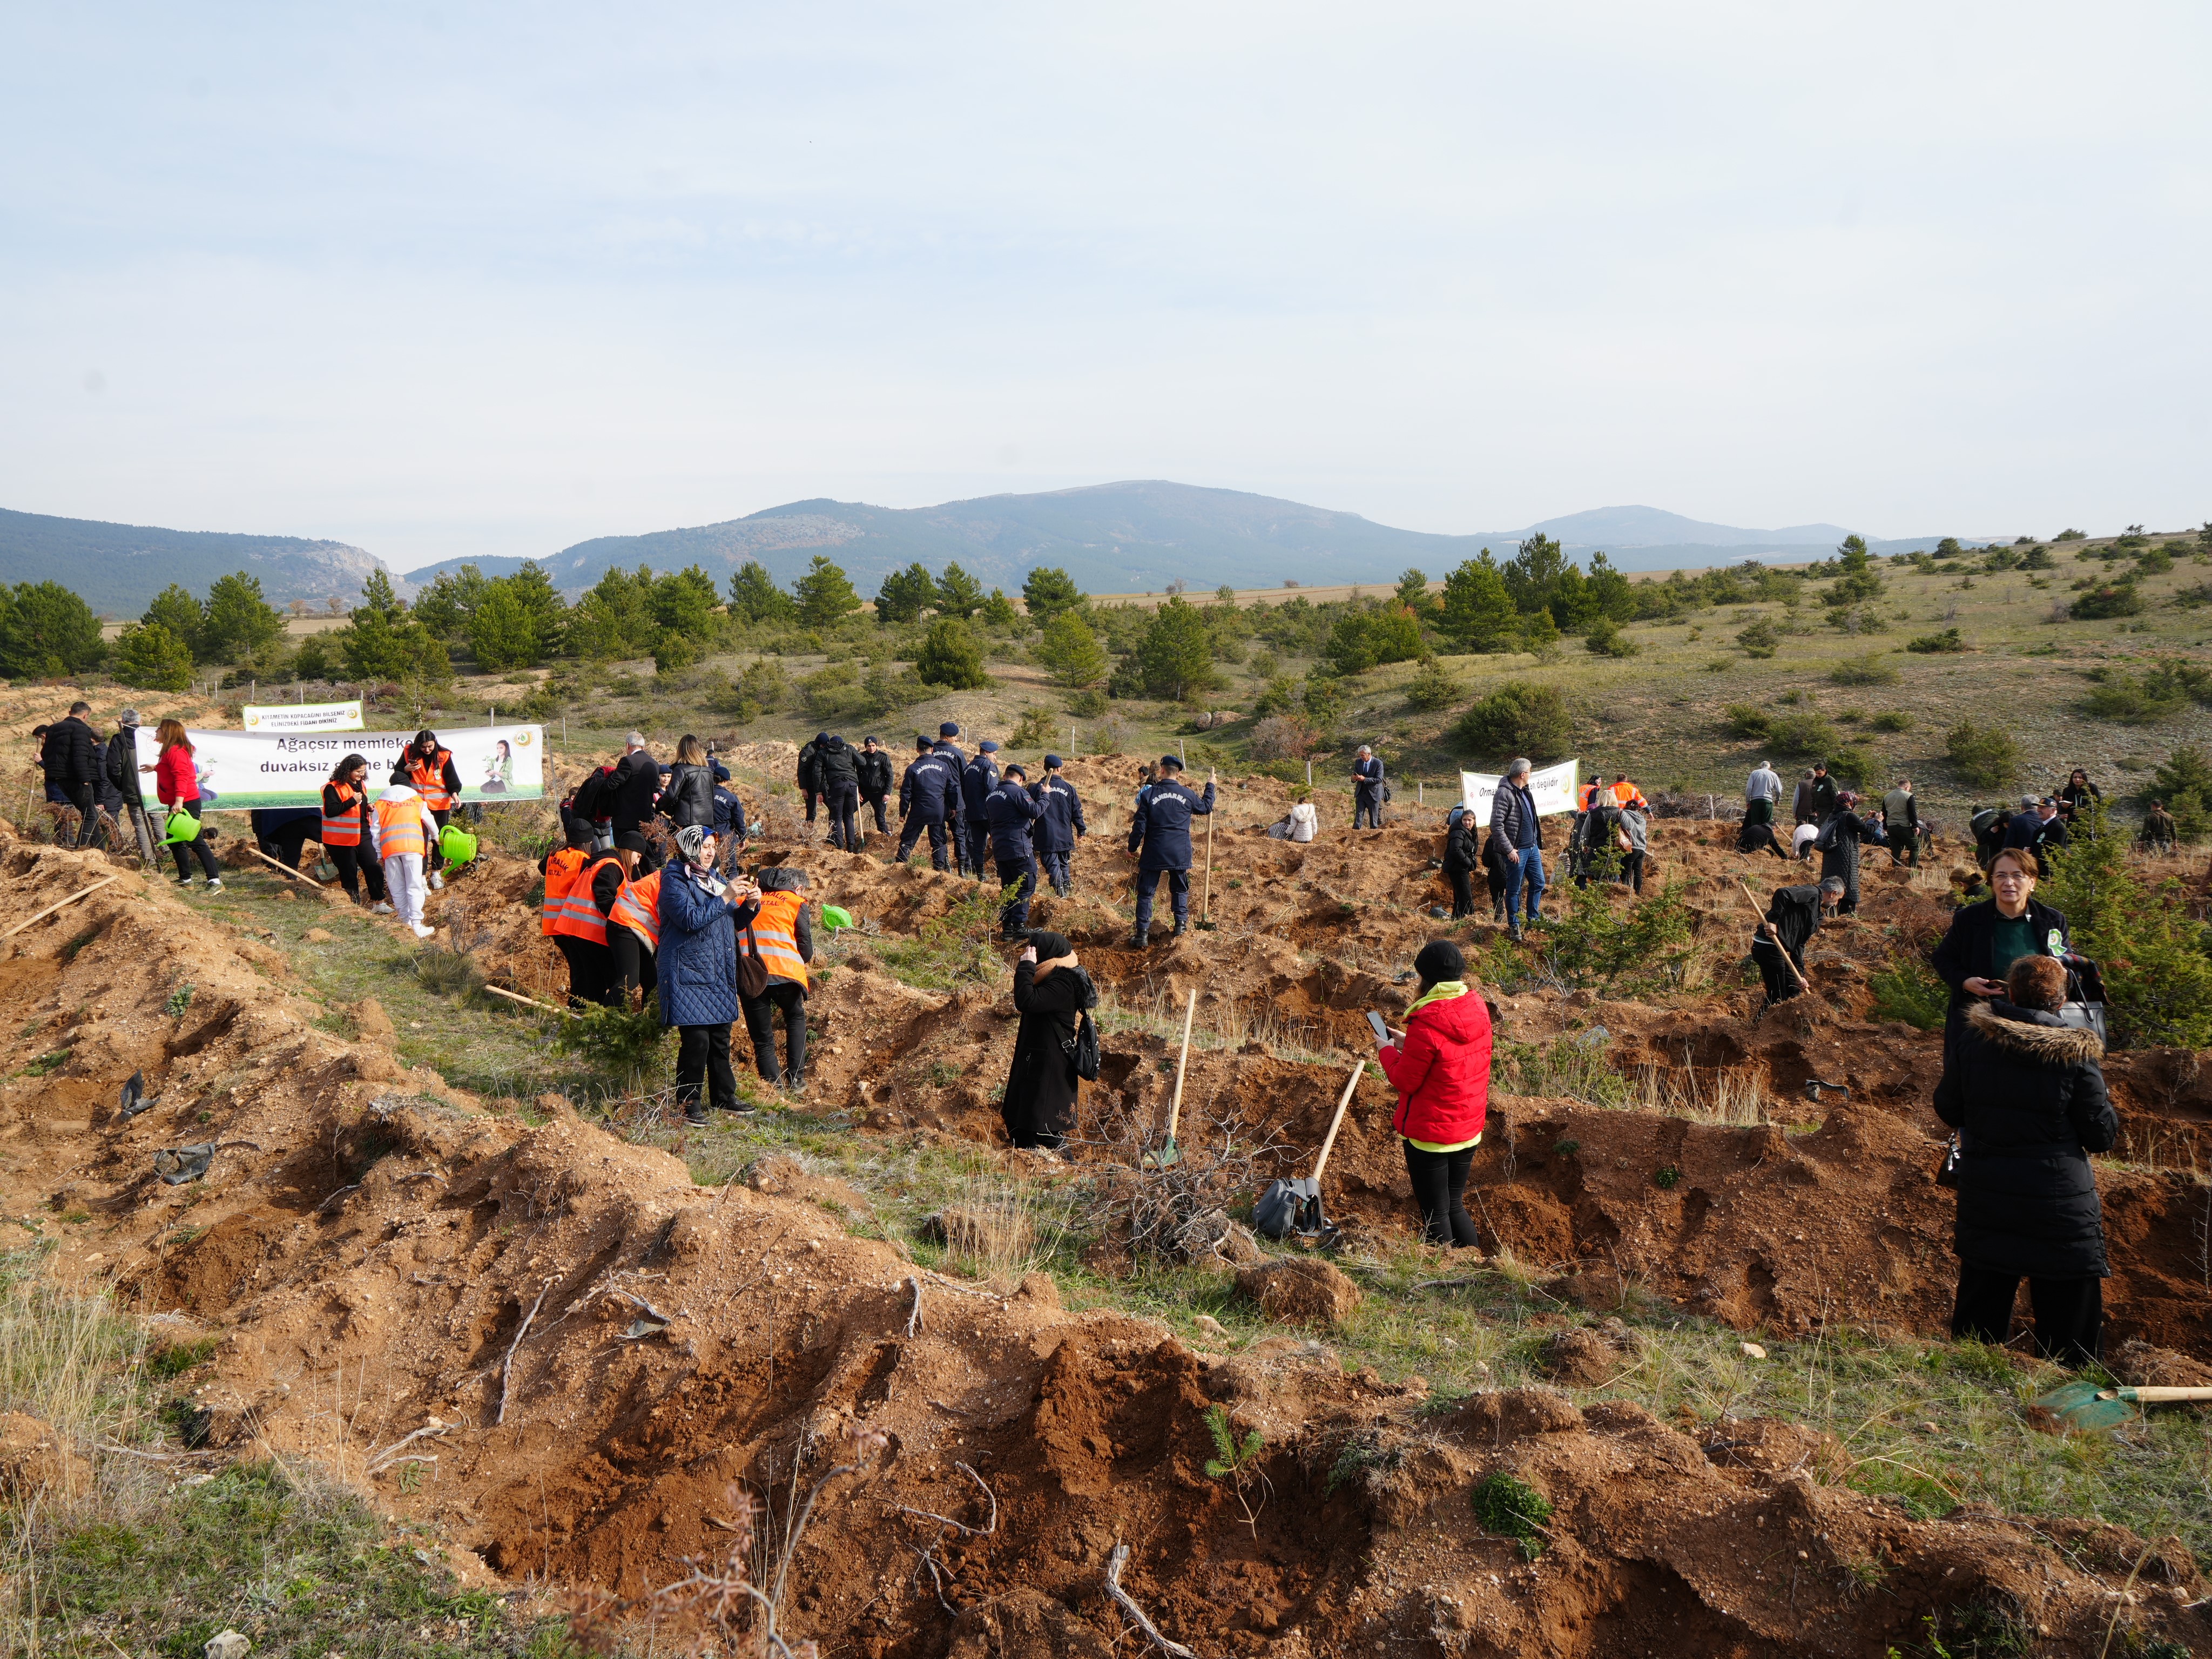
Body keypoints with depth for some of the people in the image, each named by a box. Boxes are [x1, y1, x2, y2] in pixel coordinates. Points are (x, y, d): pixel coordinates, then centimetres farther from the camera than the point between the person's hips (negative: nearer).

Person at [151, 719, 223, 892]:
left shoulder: (175, 751, -15)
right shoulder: (170, 751, 17)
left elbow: (181, 777, -26)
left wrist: (179, 801, -36)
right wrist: (156, 767, 51)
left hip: (186, 804, -11)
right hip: (178, 804, 11)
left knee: (196, 842, -14)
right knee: (174, 840, 19)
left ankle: (215, 881, -18)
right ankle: (185, 879, 28)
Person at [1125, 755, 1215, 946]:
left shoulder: (1149, 793, -5)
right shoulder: (1188, 794, 0)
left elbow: (1140, 824, -6)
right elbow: (1206, 807, 20)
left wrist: (1132, 848, 6)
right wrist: (1210, 786, 35)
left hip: (1153, 854, -1)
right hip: (1180, 854, 1)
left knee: (1146, 893, 4)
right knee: (1180, 890, 20)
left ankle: (1142, 933, 0)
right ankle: (1181, 924, 12)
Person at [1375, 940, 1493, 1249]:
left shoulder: (1426, 1023, -25)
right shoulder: (1478, 1009, -3)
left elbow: (1405, 1081, -16)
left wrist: (1387, 1052, 2)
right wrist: (1408, 1044, 10)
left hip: (1429, 1133, -7)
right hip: (1470, 1129, 7)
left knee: (1435, 1214, 8)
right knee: (1455, 1206, 22)